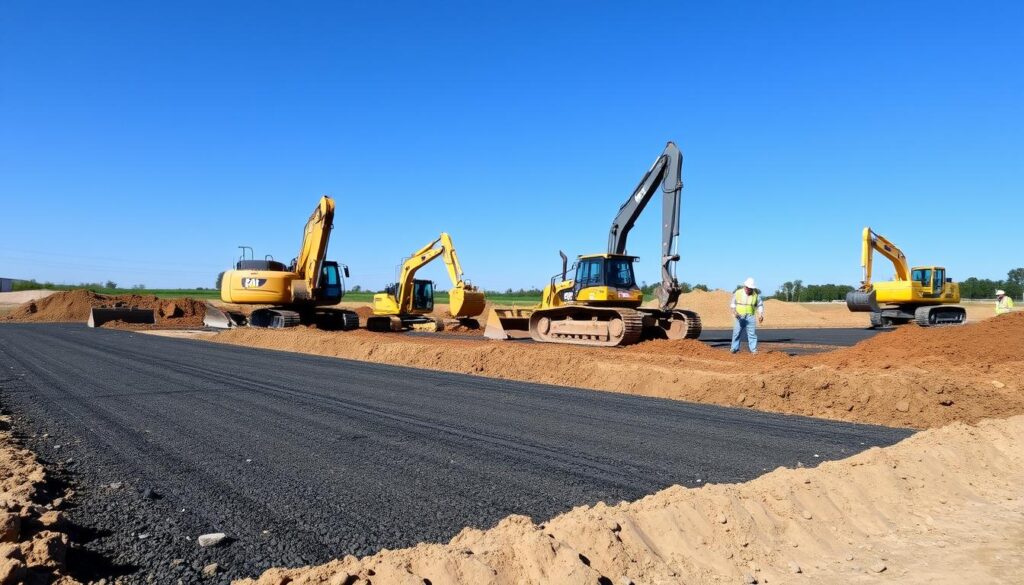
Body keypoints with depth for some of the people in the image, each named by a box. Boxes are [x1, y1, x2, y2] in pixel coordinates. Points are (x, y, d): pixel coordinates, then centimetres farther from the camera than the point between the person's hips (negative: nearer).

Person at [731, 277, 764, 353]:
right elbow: (733, 303, 6)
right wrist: (734, 311, -11)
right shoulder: (738, 292, -1)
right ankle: (735, 348, 8)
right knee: (736, 332, -1)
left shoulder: (755, 295, 1)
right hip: (739, 317, 0)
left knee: (752, 333, -4)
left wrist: (760, 315, -3)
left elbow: (760, 305, 11)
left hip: (750, 317, 0)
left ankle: (753, 349, 1)